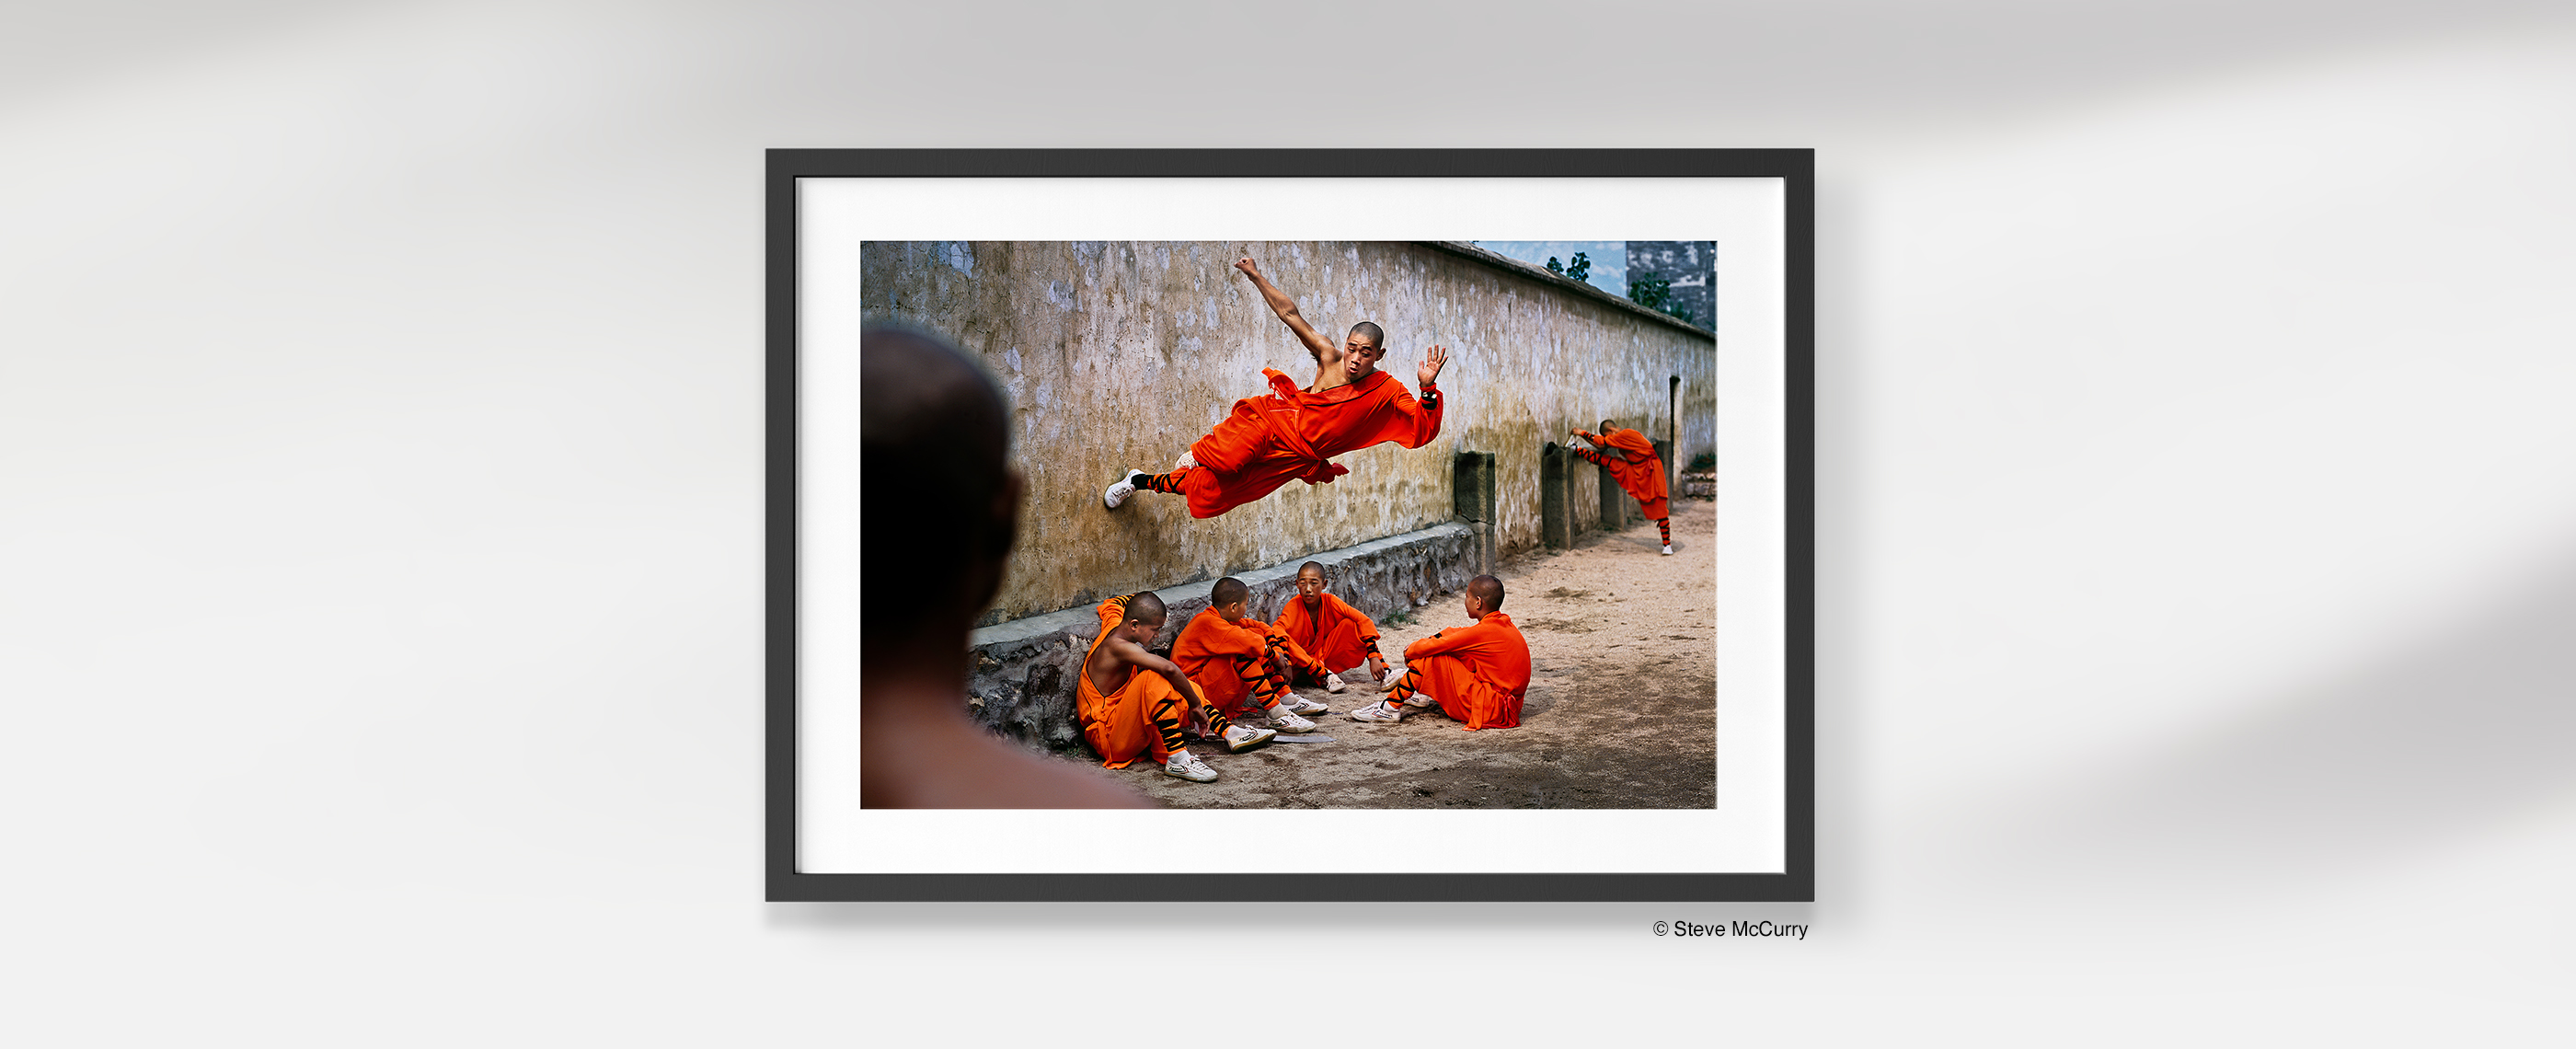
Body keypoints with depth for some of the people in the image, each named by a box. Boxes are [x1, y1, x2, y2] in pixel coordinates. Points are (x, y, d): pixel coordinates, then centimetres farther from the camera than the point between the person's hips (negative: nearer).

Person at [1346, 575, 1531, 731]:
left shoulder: (1483, 632, -19)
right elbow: (1456, 633, 18)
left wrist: (1411, 651, 8)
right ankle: (1424, 695, 31)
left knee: (1432, 656, -10)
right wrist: (1419, 645, 13)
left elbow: (1432, 646, -12)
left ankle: (1391, 706, -5)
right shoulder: (1505, 625, 9)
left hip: (1489, 709, -9)